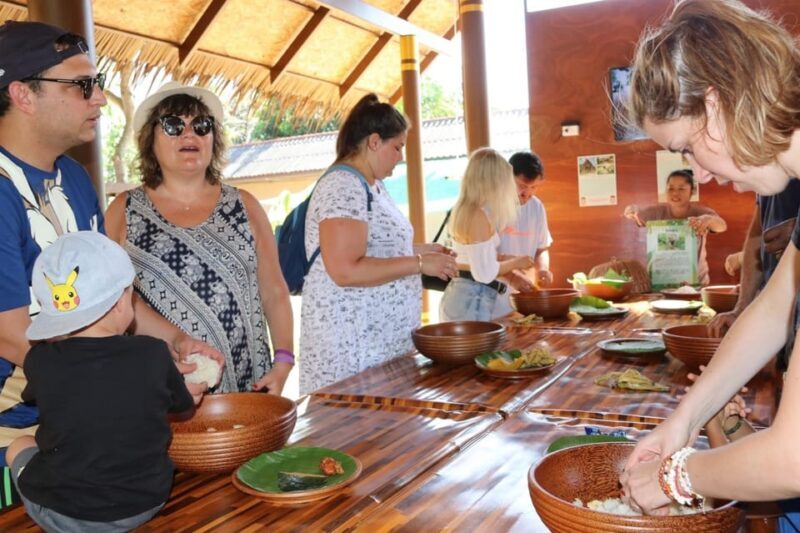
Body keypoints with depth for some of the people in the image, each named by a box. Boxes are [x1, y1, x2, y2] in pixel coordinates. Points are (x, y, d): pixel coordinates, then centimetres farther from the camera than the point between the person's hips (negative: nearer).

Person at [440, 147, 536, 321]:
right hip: (472, 300, -10)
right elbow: (485, 273, -20)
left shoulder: (464, 210, 11)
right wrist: (515, 263, -5)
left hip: (460, 295, 10)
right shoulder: (478, 215, -17)